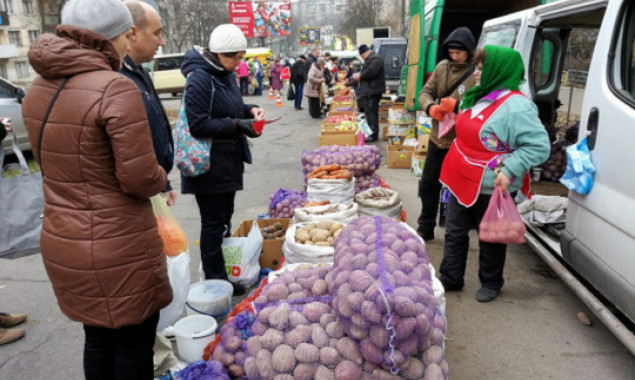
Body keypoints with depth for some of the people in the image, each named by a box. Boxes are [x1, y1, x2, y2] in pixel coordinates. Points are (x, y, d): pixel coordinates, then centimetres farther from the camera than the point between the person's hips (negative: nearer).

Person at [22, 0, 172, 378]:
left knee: (98, 338, 24)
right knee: (134, 345, 13)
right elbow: (141, 178, -21)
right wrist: (161, 179, -1)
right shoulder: (117, 88, -20)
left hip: (62, 241, 8)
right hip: (119, 247, -7)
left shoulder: (38, 89, 5)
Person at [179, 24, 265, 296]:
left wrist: (249, 110, 0)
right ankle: (215, 282, 17)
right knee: (213, 223, 2)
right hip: (209, 164, -9)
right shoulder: (200, 79, -18)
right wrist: (237, 125, -25)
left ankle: (224, 271, 33)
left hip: (228, 160, 9)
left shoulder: (226, 75, 9)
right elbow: (198, 124, -21)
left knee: (225, 219, 18)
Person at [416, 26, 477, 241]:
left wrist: (458, 110, -33)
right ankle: (425, 228, 36)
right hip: (438, 137, 6)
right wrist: (430, 107, -17)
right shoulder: (442, 67, 3)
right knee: (428, 184, 16)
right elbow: (426, 92, 3)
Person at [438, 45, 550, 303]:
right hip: (462, 181, 8)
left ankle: (490, 283, 33)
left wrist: (509, 170, -29)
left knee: (490, 238, 12)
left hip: (490, 188, -8)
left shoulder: (516, 107, -22)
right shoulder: (479, 97, 6)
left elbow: (539, 146, -22)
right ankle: (450, 278, 31)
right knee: (455, 233, 16)